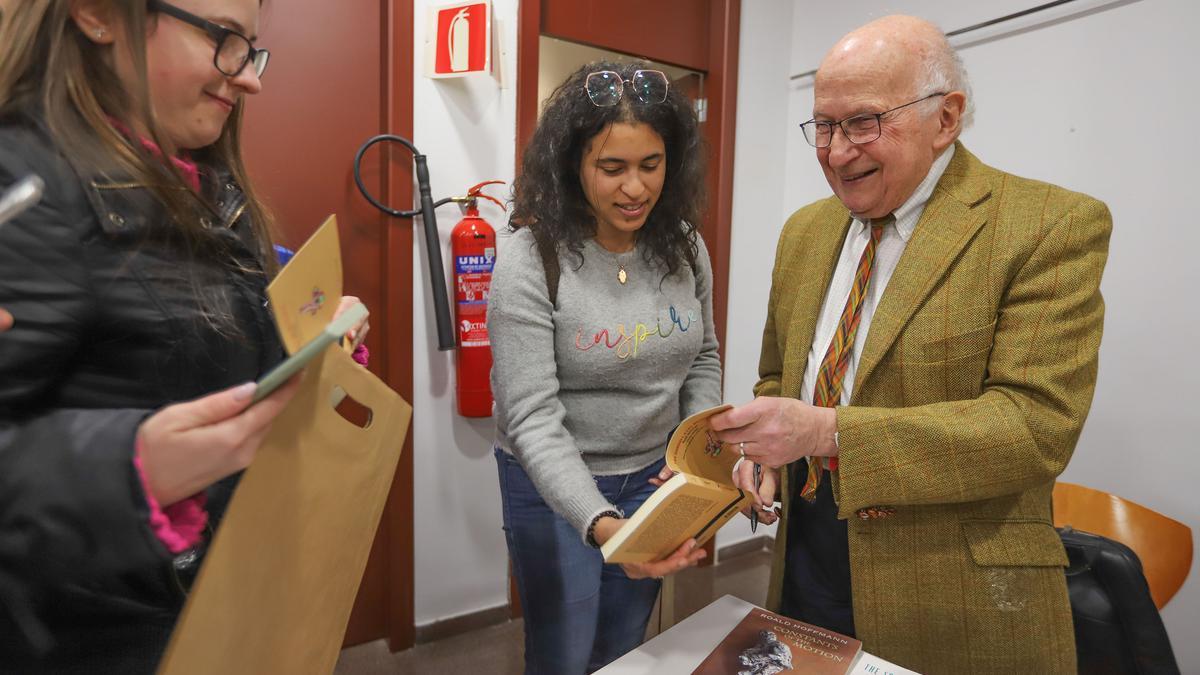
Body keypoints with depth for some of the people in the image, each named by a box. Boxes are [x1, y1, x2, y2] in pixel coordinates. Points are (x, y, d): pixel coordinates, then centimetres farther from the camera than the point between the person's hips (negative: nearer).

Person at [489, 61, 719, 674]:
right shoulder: (530, 260, -21)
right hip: (554, 486, -4)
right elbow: (533, 419, -24)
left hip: (652, 480, 4)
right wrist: (601, 524, -36)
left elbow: (703, 360, 8)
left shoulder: (684, 248, -5)